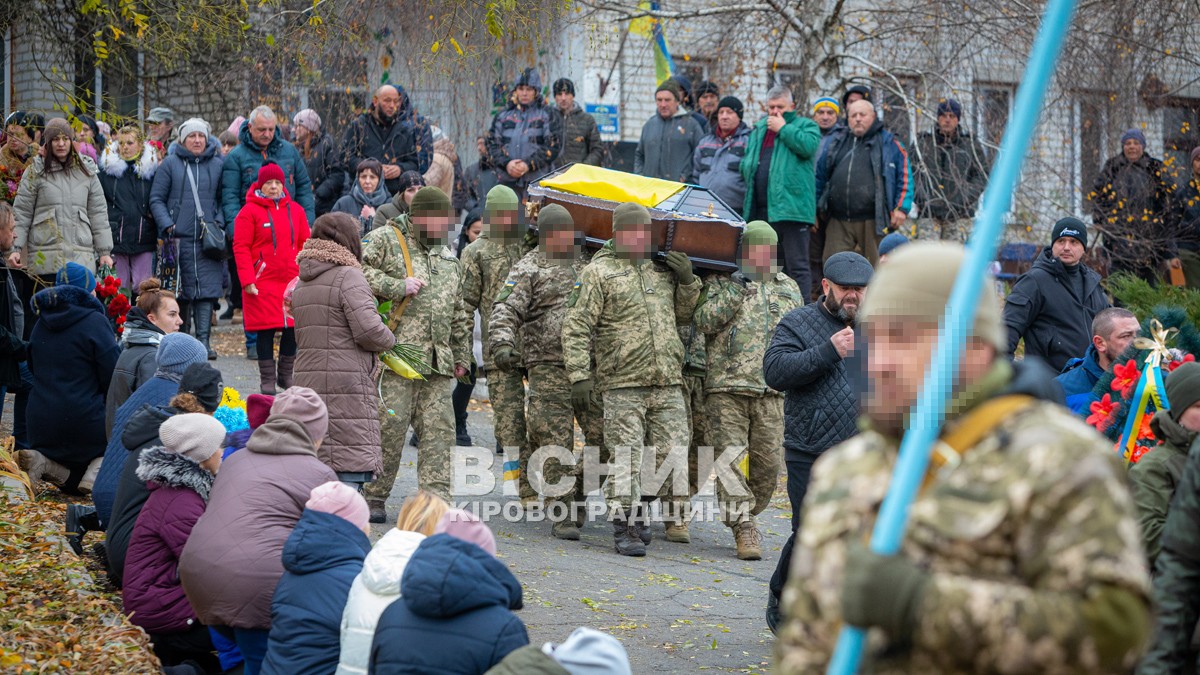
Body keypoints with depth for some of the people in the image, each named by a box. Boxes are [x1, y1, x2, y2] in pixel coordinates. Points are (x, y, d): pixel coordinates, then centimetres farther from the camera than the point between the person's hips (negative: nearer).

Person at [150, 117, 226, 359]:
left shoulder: (217, 164, 11)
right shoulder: (170, 164, 4)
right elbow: (156, 199, 4)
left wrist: (221, 225, 1)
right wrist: (167, 225, -7)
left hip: (208, 238, 1)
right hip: (179, 238, -1)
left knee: (207, 289, -8)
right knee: (181, 289, 3)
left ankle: (204, 340, -9)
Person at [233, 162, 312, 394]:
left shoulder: (295, 211, 10)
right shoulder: (250, 211, -3)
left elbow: (305, 245, 12)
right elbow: (241, 247, -7)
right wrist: (247, 280, -13)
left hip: (293, 281, 4)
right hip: (263, 283, -4)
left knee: (294, 327, 5)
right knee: (266, 330, 0)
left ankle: (286, 375, 21)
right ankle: (267, 379, 9)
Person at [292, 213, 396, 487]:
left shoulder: (301, 284, 18)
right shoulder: (348, 276, -8)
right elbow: (368, 330, -16)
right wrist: (389, 340, 4)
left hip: (308, 381, 8)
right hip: (348, 387, -8)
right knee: (350, 467, -9)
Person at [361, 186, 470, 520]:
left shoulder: (449, 258, 24)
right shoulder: (385, 240, 3)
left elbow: (457, 314, 28)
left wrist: (462, 355, 25)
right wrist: (398, 287, -14)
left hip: (437, 363, 6)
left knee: (439, 430, 0)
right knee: (390, 425, -7)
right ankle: (373, 497, 6)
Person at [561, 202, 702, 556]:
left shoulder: (663, 270, 17)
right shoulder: (599, 272, 0)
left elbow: (683, 316, 28)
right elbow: (576, 328, -4)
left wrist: (688, 282, 9)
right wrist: (580, 376, -12)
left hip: (668, 382, 5)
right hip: (622, 384, -5)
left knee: (671, 452, 2)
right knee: (626, 457, -5)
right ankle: (625, 528, 1)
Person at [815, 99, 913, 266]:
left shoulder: (889, 143, 5)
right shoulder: (836, 142, 17)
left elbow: (905, 177, 2)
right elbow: (820, 176, 21)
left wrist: (901, 208, -8)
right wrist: (814, 209, 16)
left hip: (873, 222, -4)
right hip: (839, 223, 4)